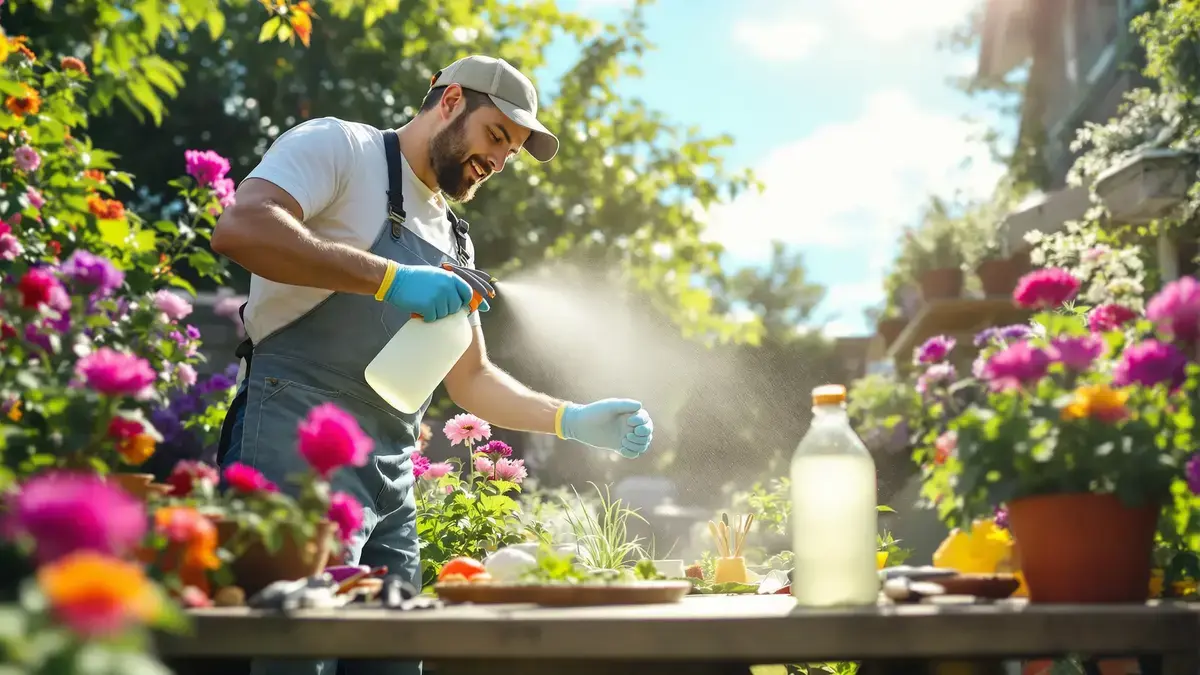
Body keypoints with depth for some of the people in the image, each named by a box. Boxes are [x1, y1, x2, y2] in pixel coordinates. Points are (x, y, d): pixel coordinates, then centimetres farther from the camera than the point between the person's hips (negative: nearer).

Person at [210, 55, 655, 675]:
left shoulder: (452, 240, 24)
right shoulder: (338, 146, 2)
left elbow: (470, 379, 26)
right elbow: (239, 228, -17)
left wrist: (574, 421, 11)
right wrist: (389, 278, -21)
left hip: (389, 478, 8)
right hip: (296, 446, -8)